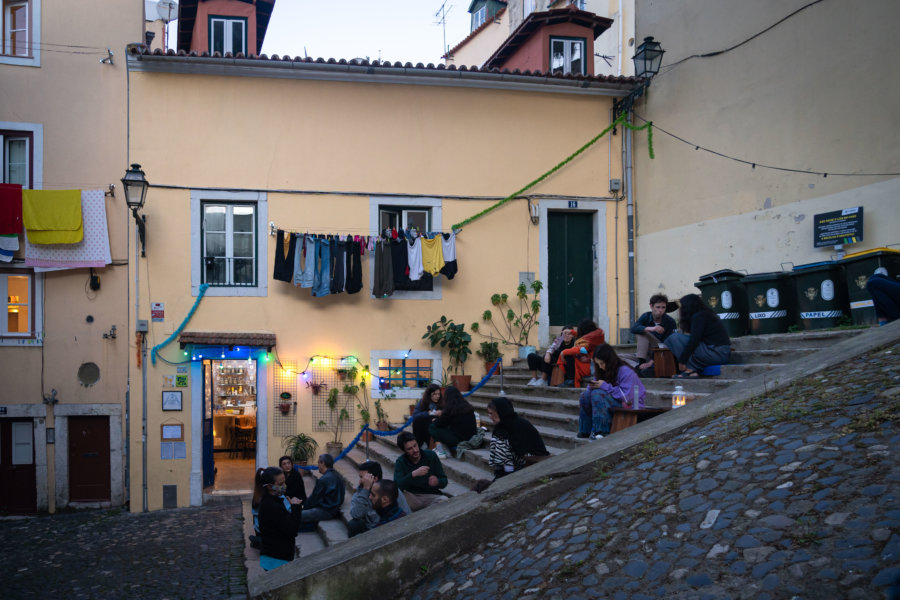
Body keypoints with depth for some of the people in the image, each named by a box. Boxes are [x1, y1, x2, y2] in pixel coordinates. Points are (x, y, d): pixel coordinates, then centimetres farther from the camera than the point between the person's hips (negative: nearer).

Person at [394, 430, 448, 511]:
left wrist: (437, 482, -25)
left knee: (444, 500, -33)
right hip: (411, 497, 0)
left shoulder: (431, 456, -2)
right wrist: (414, 474, -34)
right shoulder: (400, 461, -2)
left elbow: (444, 481, 0)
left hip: (431, 496, 0)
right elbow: (397, 485, -19)